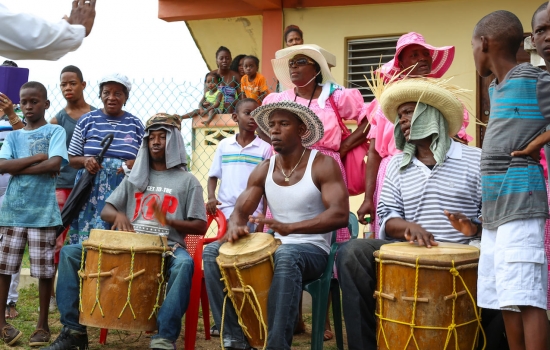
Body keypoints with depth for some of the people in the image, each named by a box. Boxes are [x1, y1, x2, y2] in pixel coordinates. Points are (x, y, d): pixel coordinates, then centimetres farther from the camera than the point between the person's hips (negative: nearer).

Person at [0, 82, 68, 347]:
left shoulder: (55, 132, 3)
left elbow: (55, 164, -13)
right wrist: (38, 157, -11)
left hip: (43, 211, -3)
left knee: (45, 270, 2)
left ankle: (43, 324, 14)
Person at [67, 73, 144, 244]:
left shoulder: (135, 124, 9)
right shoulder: (87, 120, 8)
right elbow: (72, 158, 10)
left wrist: (134, 164, -10)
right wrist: (85, 161, -11)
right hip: (91, 192, 0)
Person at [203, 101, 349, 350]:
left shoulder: (323, 165, -9)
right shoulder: (263, 170, 8)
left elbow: (339, 215, -22)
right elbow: (240, 211, 4)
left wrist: (289, 228, -35)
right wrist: (235, 227, -23)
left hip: (312, 250, -6)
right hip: (273, 246, 6)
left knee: (285, 256, -40)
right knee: (212, 252, -13)